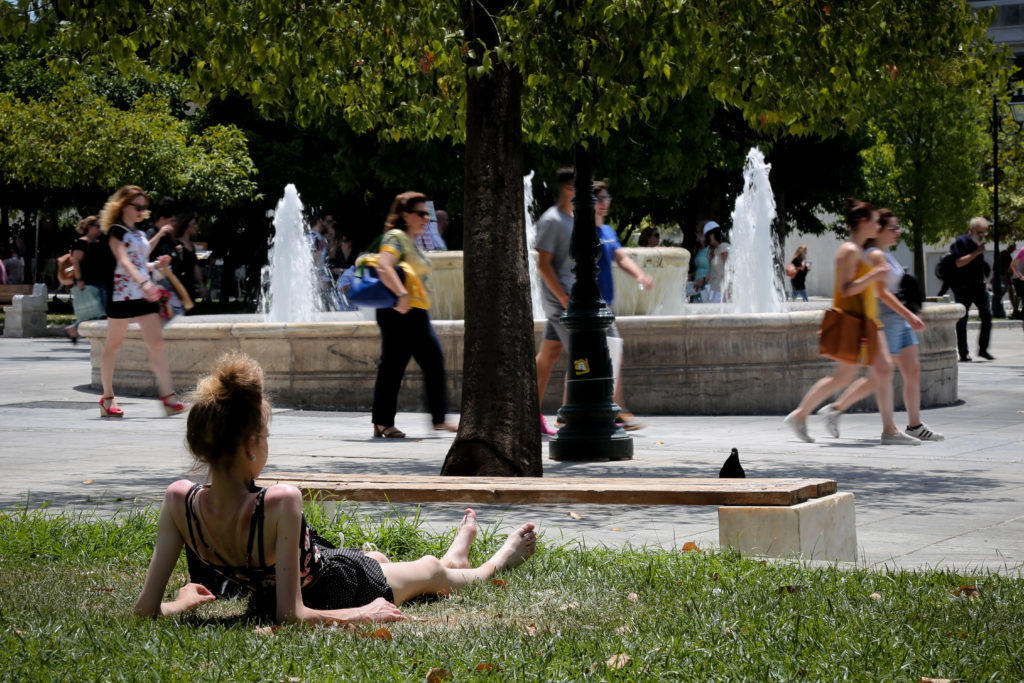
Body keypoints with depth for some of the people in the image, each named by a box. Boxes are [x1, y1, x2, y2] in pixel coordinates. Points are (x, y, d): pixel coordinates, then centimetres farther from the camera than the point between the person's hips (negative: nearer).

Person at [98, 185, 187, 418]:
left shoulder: (139, 234, 18)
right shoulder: (115, 231, -5)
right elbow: (123, 261, -20)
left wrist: (156, 265, 7)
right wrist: (143, 282, -33)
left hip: (144, 295, 7)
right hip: (122, 293, -7)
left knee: (156, 343, -5)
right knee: (113, 345, 3)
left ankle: (168, 396, -11)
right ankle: (107, 398, 12)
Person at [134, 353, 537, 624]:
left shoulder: (180, 501, -28)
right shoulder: (279, 504, -42)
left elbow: (147, 607, -25)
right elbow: (291, 615, -38)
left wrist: (183, 603, -2)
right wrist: (361, 615, -22)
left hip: (262, 599, 5)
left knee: (377, 557, 38)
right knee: (430, 570, 29)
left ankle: (455, 559, 71)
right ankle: (493, 566, 64)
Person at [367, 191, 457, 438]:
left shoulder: (412, 241, 20)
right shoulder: (396, 237, -11)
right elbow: (383, 267, -27)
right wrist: (402, 295, -34)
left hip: (418, 315, 10)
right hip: (398, 314, -10)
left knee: (434, 362, 4)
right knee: (393, 365, -5)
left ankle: (440, 419, 7)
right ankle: (382, 423, 0)